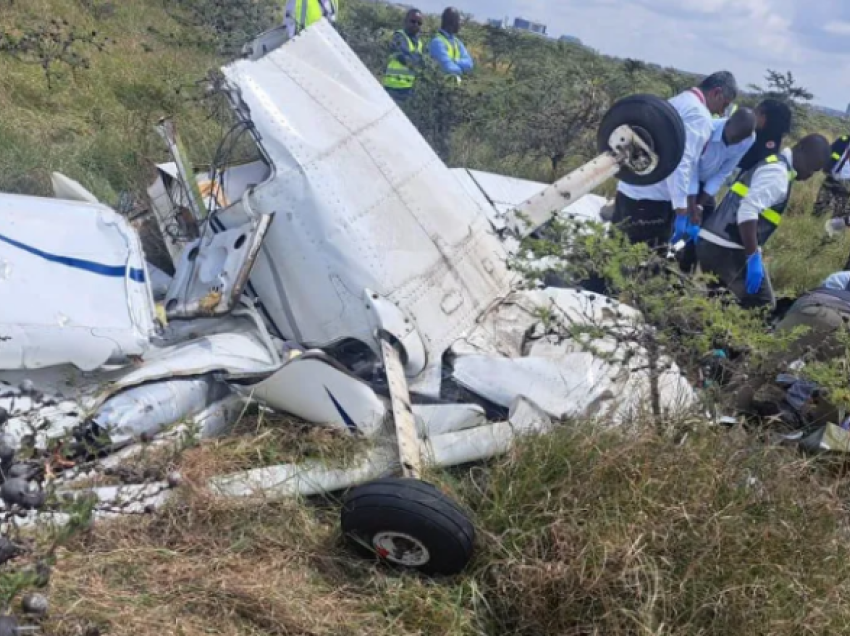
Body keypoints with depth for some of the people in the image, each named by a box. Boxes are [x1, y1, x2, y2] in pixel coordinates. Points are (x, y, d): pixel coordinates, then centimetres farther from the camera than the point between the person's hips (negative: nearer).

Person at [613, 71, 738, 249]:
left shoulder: (678, 101, 18)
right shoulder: (699, 115, -11)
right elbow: (681, 161, -23)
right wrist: (682, 210, -25)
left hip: (630, 189, 9)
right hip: (651, 199, -9)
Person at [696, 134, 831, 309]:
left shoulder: (773, 166, 21)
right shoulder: (777, 172, -10)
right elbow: (748, 211, -24)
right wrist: (754, 257, -24)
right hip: (727, 250, -10)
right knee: (761, 306, -6)